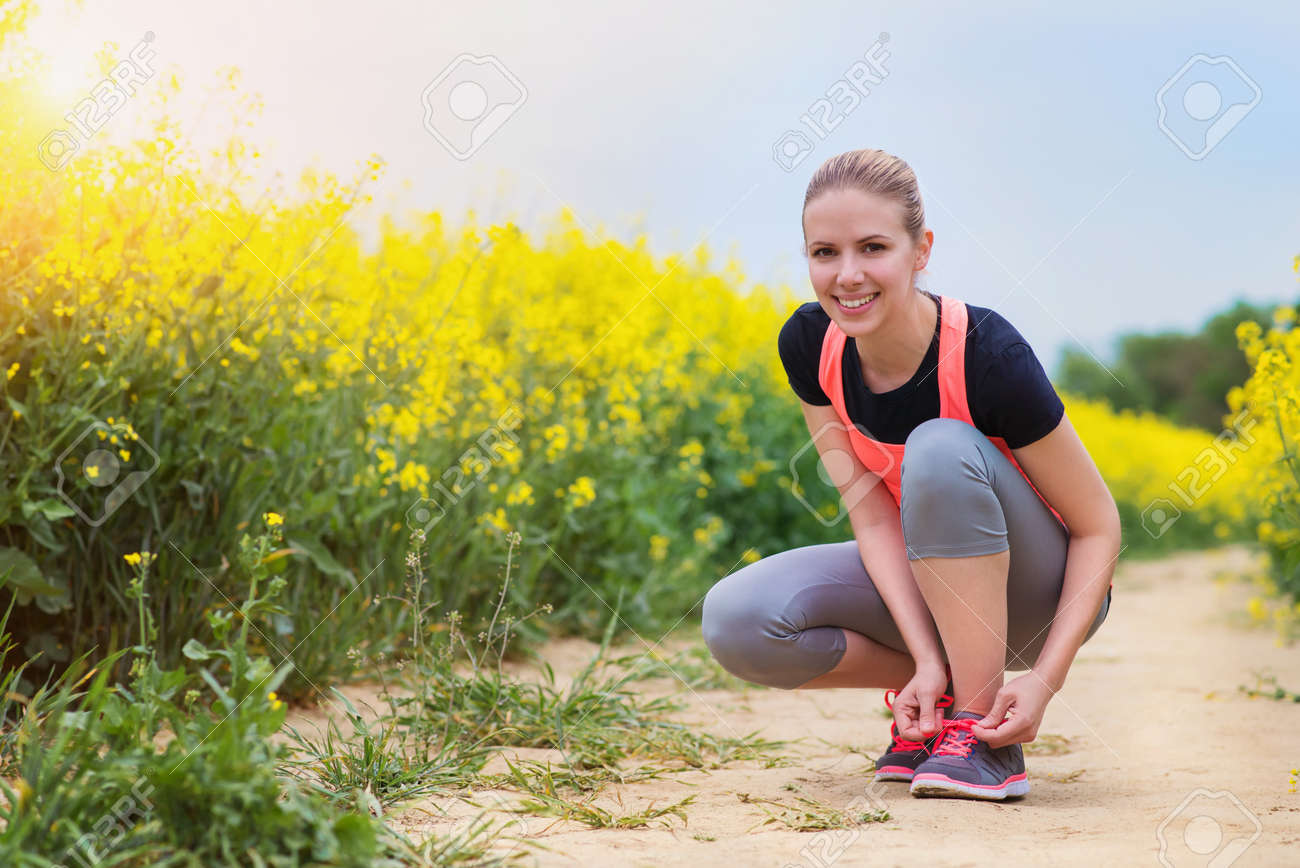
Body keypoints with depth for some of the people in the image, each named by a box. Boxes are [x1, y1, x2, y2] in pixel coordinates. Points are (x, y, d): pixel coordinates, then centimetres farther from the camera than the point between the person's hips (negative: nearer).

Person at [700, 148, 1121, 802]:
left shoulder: (986, 356, -27)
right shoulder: (809, 345, -14)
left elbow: (1098, 528, -19)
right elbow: (871, 514, -13)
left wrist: (1046, 678, -29)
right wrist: (928, 660, -26)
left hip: (1036, 597, -4)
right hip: (917, 581, 4)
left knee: (940, 447, -35)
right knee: (735, 621, -22)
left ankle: (987, 737, -24)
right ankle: (935, 691, 2)